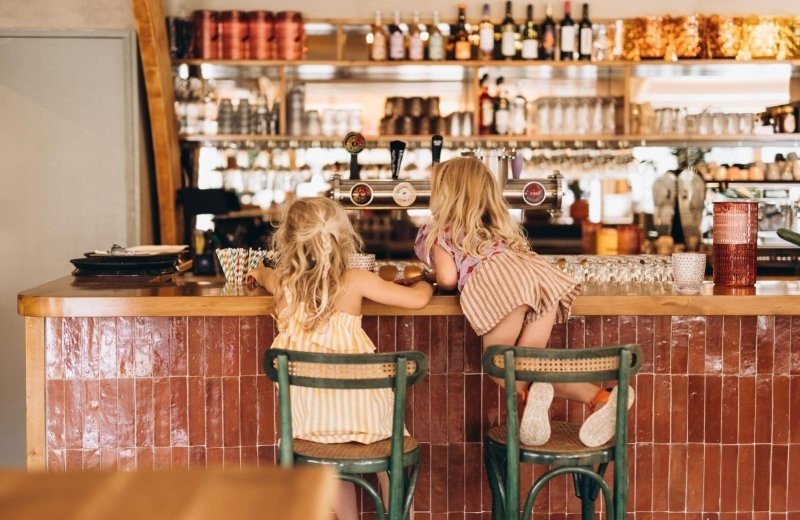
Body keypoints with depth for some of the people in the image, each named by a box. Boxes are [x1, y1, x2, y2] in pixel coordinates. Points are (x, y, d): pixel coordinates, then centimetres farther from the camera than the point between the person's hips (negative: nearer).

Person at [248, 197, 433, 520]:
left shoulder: (282, 281, 2)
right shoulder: (355, 281, -7)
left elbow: (261, 275, 28)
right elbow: (418, 299, -3)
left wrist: (258, 272, 52)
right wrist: (423, 283, 20)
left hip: (306, 415, 2)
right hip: (356, 410, -2)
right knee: (390, 442, 27)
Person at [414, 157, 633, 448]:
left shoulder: (436, 232, 21)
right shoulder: (498, 227, 40)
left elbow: (448, 277, 6)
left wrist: (431, 278, 29)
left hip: (495, 281, -6)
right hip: (540, 275, 6)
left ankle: (532, 392, -28)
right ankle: (599, 399, -15)